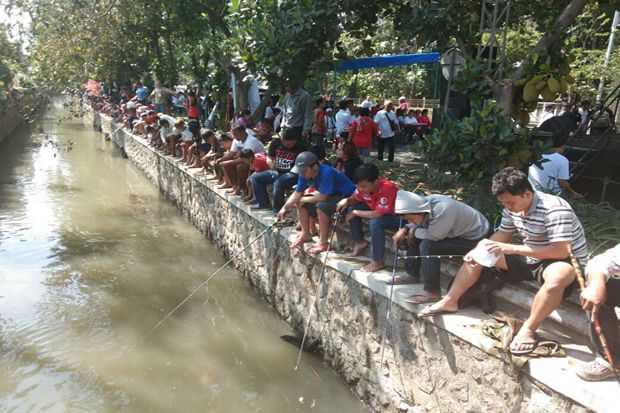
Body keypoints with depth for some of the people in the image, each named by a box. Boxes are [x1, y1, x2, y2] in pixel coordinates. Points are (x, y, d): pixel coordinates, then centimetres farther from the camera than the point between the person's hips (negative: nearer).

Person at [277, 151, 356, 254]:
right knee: (300, 203, 0)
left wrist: (304, 199, -19)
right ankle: (306, 234, 15)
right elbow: (297, 193, -2)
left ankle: (323, 243, -20)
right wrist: (284, 208, -12)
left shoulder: (326, 173, -34)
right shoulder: (305, 174, -9)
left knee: (321, 206, -33)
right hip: (330, 195, 9)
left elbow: (323, 197, -33)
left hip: (346, 196, -9)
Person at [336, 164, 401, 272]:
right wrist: (347, 201, -19)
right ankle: (359, 242, 15)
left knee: (375, 222, -36)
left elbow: (377, 214, -39)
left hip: (398, 217, -8)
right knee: (352, 209, -1)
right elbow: (355, 199, 6)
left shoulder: (387, 188, -36)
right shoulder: (364, 186, -13)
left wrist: (355, 213, -27)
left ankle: (378, 262, -21)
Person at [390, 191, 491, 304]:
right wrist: (404, 230, -8)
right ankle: (413, 275, 22)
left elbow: (433, 236, -30)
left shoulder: (443, 209, -34)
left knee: (427, 245, -25)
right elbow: (417, 223, 9)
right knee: (414, 238, 5)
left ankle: (432, 292, -14)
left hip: (474, 238, -9)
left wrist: (414, 231, -14)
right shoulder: (425, 203, -10)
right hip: (457, 232, 9)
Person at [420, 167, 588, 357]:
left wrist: (511, 249, -36)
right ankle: (450, 301, 5)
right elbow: (502, 235, 7)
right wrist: (479, 250, -13)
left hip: (565, 263, -7)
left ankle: (528, 330, -29)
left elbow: (562, 251, -34)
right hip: (530, 258, 8)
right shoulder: (513, 207, -5)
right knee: (475, 256, 4)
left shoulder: (554, 209, -28)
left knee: (557, 277, -44)